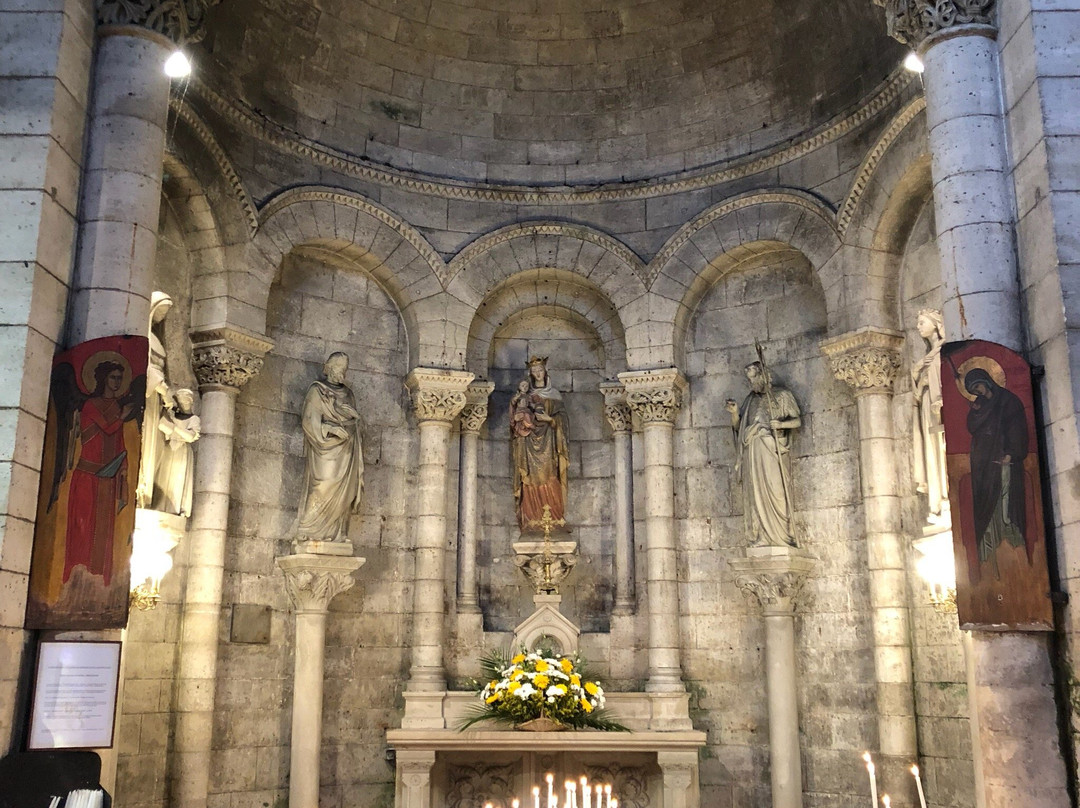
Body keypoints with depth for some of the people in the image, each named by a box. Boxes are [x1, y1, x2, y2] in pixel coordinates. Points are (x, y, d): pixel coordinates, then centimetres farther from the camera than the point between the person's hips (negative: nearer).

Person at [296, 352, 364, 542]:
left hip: (345, 451, 6)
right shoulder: (317, 391, 2)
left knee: (342, 491, -2)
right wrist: (331, 429, -19)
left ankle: (336, 534, -2)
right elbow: (309, 421, -8)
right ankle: (309, 531, -12)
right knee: (324, 488, -15)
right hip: (325, 449, -6)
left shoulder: (347, 394, 20)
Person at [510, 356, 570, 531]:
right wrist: (519, 395, -14)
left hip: (548, 442, -1)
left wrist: (549, 419, -14)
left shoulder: (553, 394, 9)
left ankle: (554, 521, -3)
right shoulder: (525, 394, 11)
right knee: (532, 483, -5)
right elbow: (516, 417, -1)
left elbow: (562, 419, 5)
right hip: (529, 443, 1)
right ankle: (531, 522, -4)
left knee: (549, 482, -6)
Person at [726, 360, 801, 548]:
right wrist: (734, 412, -1)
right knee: (755, 492, -5)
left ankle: (780, 536, -12)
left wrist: (782, 424, -14)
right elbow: (737, 427, 18)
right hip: (752, 451, 4)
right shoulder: (750, 400, 22)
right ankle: (761, 536, -9)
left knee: (775, 489, -12)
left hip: (772, 449, -4)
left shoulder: (782, 395, 10)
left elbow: (798, 420, 6)